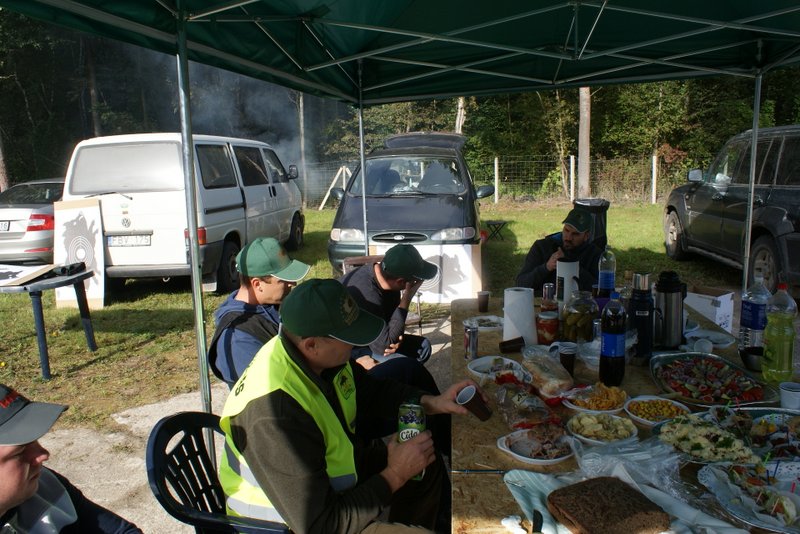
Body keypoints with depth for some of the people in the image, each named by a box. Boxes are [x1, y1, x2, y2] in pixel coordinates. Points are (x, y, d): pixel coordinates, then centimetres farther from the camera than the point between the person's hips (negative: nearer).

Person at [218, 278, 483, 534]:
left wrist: (433, 403, -7)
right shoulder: (275, 411, -38)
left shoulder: (323, 356, -14)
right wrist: (396, 475, -24)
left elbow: (372, 390, 7)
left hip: (324, 464, 8)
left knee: (427, 464, 15)